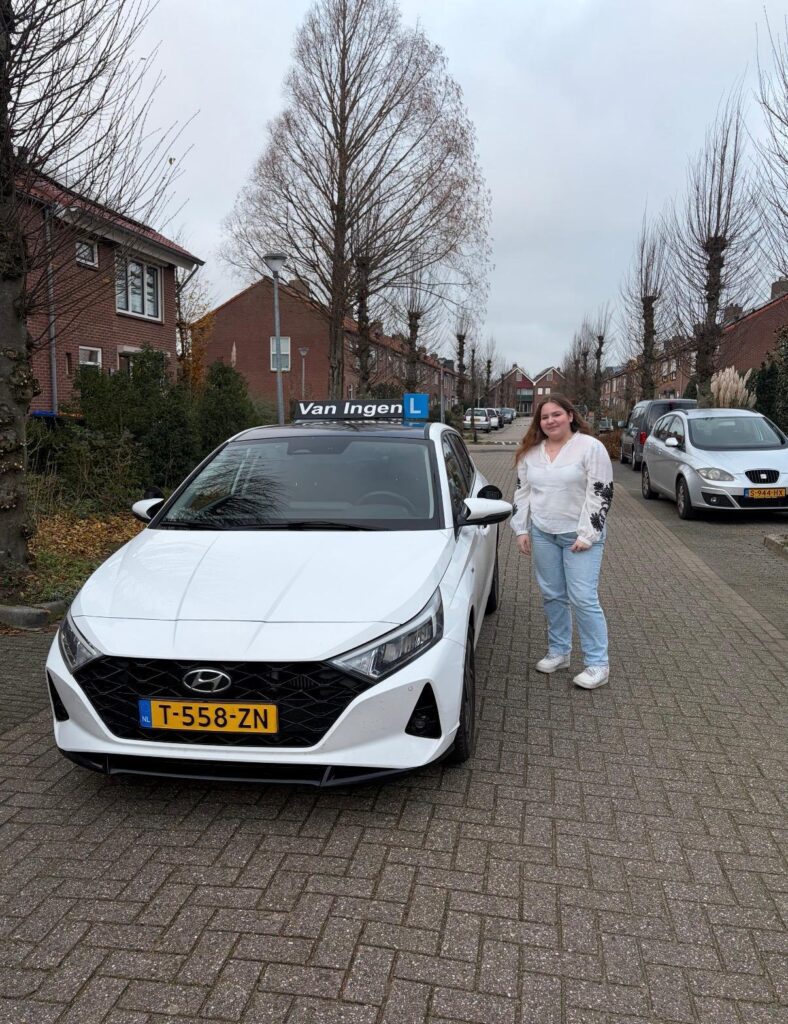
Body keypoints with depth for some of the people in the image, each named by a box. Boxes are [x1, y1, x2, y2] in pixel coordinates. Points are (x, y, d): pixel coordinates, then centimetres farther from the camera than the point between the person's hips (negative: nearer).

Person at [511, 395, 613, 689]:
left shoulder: (591, 447, -9)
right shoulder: (530, 452, 7)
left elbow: (600, 494, -12)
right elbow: (522, 492, 13)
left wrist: (586, 535, -16)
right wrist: (522, 530, 6)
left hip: (579, 535, -5)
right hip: (542, 534, 5)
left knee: (583, 598, -7)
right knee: (552, 596, 11)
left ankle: (598, 664, 3)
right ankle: (558, 652, 26)